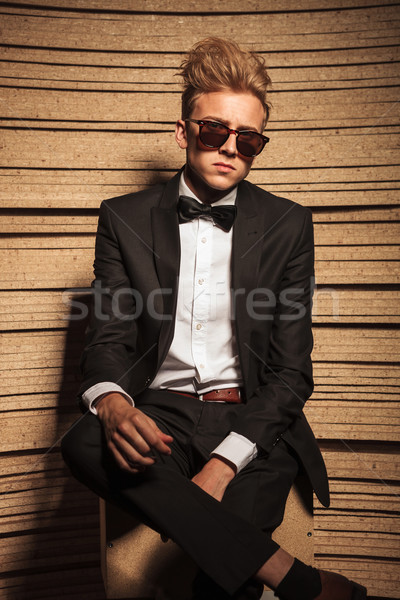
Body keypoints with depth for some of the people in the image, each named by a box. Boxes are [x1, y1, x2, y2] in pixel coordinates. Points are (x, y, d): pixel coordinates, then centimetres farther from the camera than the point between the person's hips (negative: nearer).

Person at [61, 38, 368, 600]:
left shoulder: (287, 224, 3)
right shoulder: (124, 218, 6)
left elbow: (291, 369, -1)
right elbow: (109, 334, 3)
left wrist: (222, 464, -17)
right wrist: (112, 403, -23)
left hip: (253, 420, -2)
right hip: (157, 413, 3)